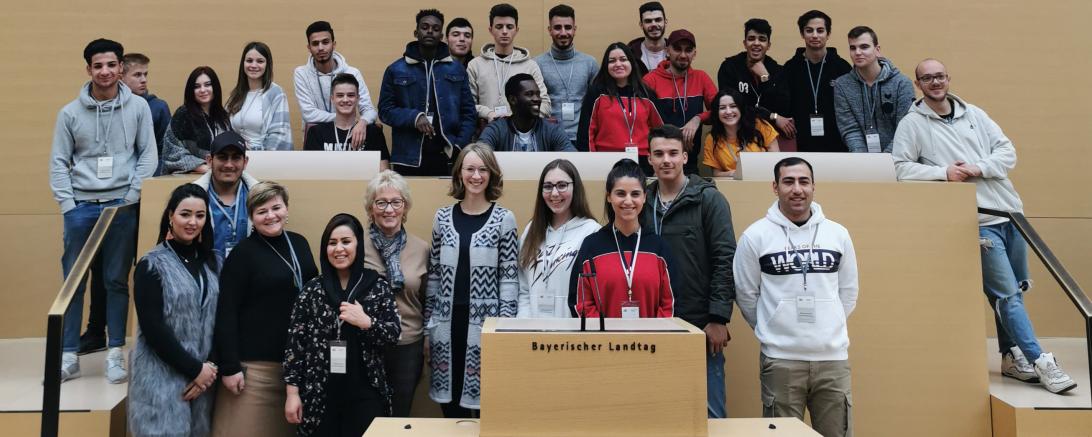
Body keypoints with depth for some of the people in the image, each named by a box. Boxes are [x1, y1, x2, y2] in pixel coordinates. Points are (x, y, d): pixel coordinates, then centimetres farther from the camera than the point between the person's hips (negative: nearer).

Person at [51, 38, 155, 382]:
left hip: (122, 206, -1)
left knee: (117, 282, 5)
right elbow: (58, 163, 4)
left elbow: (148, 155, 2)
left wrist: (132, 197, -6)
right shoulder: (70, 113, 3)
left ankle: (116, 354, 13)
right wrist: (67, 205, -4)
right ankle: (68, 356, 12)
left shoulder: (138, 107, 2)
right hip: (80, 206, 1)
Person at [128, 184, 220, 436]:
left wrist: (210, 367, -5)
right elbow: (153, 329, -11)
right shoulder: (152, 265, -5)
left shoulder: (213, 263, 9)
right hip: (163, 377, -4)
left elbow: (219, 321, 7)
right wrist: (195, 369, -12)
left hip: (204, 376, 4)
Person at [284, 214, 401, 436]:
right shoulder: (312, 289, 2)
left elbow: (394, 334, -1)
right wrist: (293, 392, -1)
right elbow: (295, 342, 2)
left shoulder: (378, 286, 1)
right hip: (319, 395, 1)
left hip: (365, 394, 0)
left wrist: (366, 322, -18)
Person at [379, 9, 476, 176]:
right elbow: (385, 109, 3)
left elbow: (469, 112, 9)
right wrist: (414, 117, -15)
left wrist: (460, 145, -5)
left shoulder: (457, 69, 10)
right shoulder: (396, 69, 6)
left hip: (447, 157, 1)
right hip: (409, 158, -1)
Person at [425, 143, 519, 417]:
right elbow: (434, 275, 9)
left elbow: (509, 277, -3)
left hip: (485, 323, -3)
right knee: (450, 407, 10)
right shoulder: (443, 217, 7)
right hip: (447, 323, 3)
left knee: (485, 405, 2)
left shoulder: (504, 219, -1)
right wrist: (428, 328, 7)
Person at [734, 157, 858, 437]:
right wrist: (771, 330, 5)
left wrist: (827, 328, 9)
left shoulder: (838, 234, 6)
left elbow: (848, 291, 13)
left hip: (833, 356, 3)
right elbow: (746, 295, 2)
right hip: (780, 359, -2)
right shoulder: (756, 236, -4)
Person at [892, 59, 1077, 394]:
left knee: (1012, 291, 13)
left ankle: (1012, 357, 27)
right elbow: (901, 167, -8)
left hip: (1009, 211, 5)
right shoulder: (912, 123, 0)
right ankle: (1040, 361, 0)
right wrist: (943, 172, -16)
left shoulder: (974, 114, 13)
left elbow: (1008, 151, 8)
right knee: (1007, 294, -7)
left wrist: (979, 168, -9)